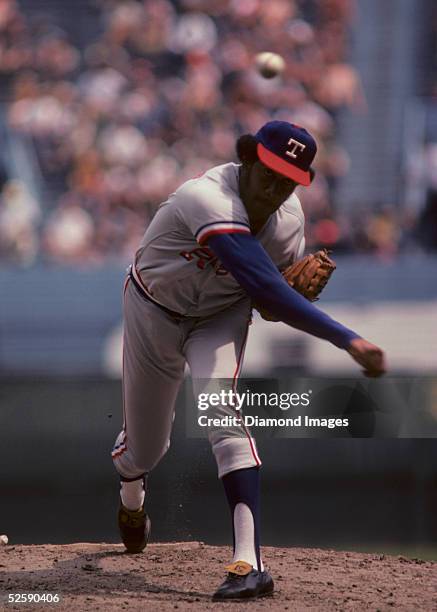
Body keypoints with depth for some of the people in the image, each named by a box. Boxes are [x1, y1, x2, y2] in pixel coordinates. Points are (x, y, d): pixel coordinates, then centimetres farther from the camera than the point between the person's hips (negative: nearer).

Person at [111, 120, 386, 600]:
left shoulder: (288, 222, -19)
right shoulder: (210, 201, -40)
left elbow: (273, 300, -4)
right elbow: (266, 290, -50)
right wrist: (347, 340, -55)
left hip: (221, 316, 2)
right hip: (155, 312, -2)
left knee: (222, 412, -27)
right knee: (144, 444, 12)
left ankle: (249, 561, -37)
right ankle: (131, 501, 54)